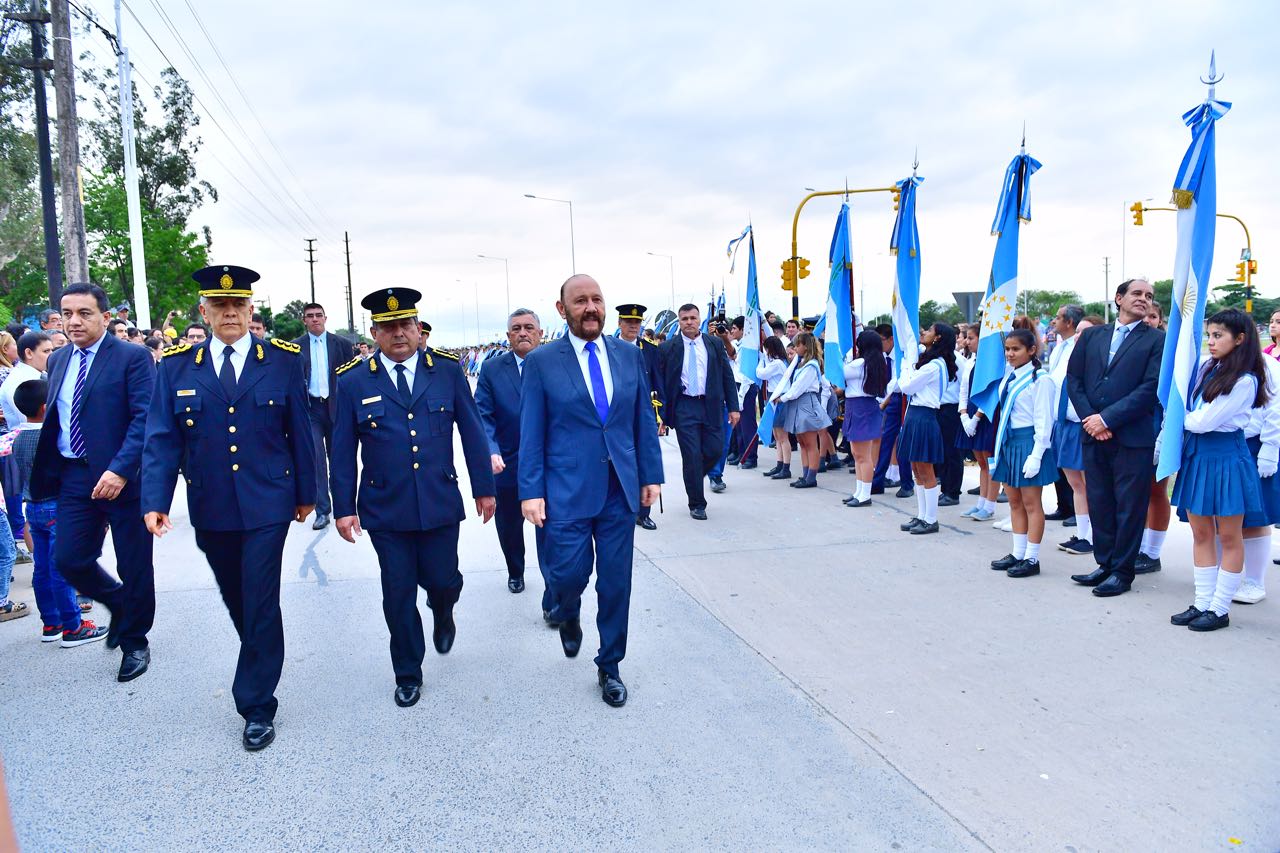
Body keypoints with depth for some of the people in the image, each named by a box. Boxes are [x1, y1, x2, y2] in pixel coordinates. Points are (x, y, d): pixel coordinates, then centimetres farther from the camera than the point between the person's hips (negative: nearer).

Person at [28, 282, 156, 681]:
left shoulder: (132, 357, -8)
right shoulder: (58, 360, 12)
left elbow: (144, 419, -16)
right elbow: (53, 418, 17)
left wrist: (120, 470, -24)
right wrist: (50, 473, 9)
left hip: (122, 478, -5)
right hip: (74, 476, 6)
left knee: (134, 567, 5)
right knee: (69, 560, 3)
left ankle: (134, 643, 24)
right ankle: (120, 605, 32)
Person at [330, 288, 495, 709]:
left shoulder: (448, 370, -1)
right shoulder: (353, 381, -3)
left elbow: (471, 432, 3)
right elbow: (343, 451, 1)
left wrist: (483, 487, 4)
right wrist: (343, 507, 0)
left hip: (441, 504, 0)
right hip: (385, 511, 0)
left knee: (442, 580, 8)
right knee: (398, 595, 7)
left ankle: (443, 616, 46)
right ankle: (408, 675, 28)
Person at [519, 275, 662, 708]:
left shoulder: (629, 355, 6)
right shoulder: (541, 361, -3)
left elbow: (644, 419, 10)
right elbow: (531, 432, -3)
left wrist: (651, 475, 7)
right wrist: (531, 491, -7)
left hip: (620, 491, 3)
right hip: (567, 490, -2)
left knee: (615, 583, 8)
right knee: (569, 574, -2)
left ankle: (609, 667, 27)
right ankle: (569, 617, 35)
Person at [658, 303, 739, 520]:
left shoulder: (715, 344, 6)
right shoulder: (668, 348, 0)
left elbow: (727, 376, 8)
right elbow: (661, 382, 3)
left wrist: (733, 407, 2)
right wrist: (663, 414, -1)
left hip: (711, 405, 2)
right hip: (684, 407, -2)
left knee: (715, 450, 0)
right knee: (692, 456, -1)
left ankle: (695, 476, 32)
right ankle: (697, 504, 13)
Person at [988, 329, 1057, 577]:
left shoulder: (1040, 379, -12)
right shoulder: (1008, 378, 11)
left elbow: (1044, 420, -14)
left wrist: (1036, 455, -18)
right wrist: (1000, 446, 13)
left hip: (1028, 441, -8)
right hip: (1008, 442, 8)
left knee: (1031, 503, 0)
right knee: (1014, 501, 13)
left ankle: (1032, 559, 7)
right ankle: (1018, 553, 23)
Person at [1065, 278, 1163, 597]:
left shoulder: (1157, 340, 0)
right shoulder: (1092, 335, 12)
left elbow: (1151, 388, -10)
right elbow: (1073, 378, 7)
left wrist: (1107, 418, -14)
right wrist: (1089, 418, -6)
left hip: (1134, 437, -4)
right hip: (1094, 435, 4)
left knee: (1129, 507, 3)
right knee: (1099, 504, 11)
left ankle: (1122, 571, 14)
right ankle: (1105, 564, 24)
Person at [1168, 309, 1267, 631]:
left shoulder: (1244, 380, -14)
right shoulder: (1206, 367, 7)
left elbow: (1203, 421, -16)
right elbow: (1190, 412, 13)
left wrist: (1183, 419, 0)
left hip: (1226, 456, -7)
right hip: (1196, 453, 7)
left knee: (1228, 537, 4)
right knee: (1201, 534, 11)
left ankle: (1219, 609, 11)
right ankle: (1202, 603, 19)